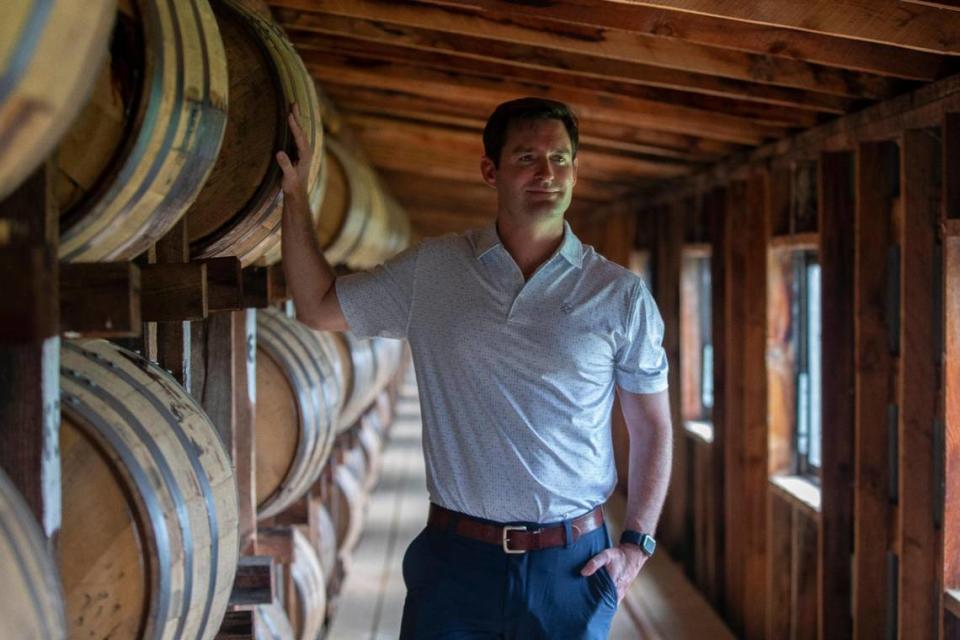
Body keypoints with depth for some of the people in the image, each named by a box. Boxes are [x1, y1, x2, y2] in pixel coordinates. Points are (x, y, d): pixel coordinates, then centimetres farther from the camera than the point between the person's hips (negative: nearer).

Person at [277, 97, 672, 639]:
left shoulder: (620, 295, -1)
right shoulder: (431, 270, 3)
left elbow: (653, 427, 5)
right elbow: (319, 307, 11)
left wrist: (638, 544, -2)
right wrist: (296, 194, 4)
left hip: (571, 566, -1)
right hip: (456, 559, 1)